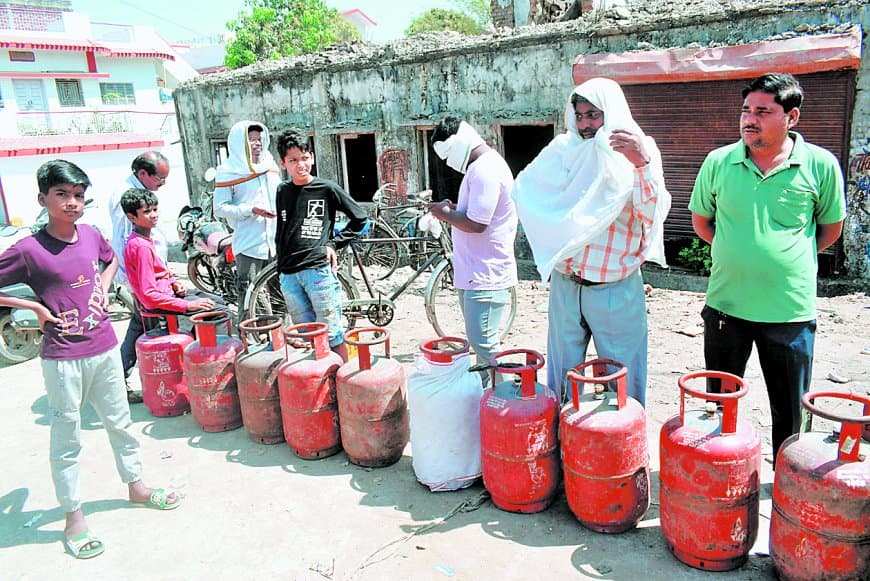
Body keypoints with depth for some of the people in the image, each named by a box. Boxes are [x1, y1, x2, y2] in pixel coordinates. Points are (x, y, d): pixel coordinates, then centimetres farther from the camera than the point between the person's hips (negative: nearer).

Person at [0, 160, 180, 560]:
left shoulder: (91, 236, 1)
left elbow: (111, 259, 23)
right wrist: (36, 307, -13)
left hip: (105, 348, 5)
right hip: (63, 358, -5)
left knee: (120, 422, 18)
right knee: (67, 437, 8)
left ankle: (136, 485, 37)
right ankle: (73, 516, 23)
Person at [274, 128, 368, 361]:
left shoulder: (327, 189, -1)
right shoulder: (282, 191, 13)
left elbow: (360, 219, 4)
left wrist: (334, 244, -2)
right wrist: (281, 267, 17)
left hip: (318, 270, -5)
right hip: (288, 275, 5)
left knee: (331, 333, -1)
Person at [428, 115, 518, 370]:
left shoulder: (484, 171, -20)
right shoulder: (485, 164, 15)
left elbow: (476, 224, -24)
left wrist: (446, 213, -8)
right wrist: (454, 209, 6)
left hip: (484, 277, -11)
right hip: (476, 273, 11)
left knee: (485, 345, -5)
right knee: (481, 342, 20)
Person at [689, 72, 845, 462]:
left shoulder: (821, 165, -5)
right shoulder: (718, 162, -2)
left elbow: (831, 228, 8)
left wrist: (788, 258, 2)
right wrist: (738, 255, 4)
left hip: (791, 310, -1)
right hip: (726, 303, 2)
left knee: (791, 415, 12)